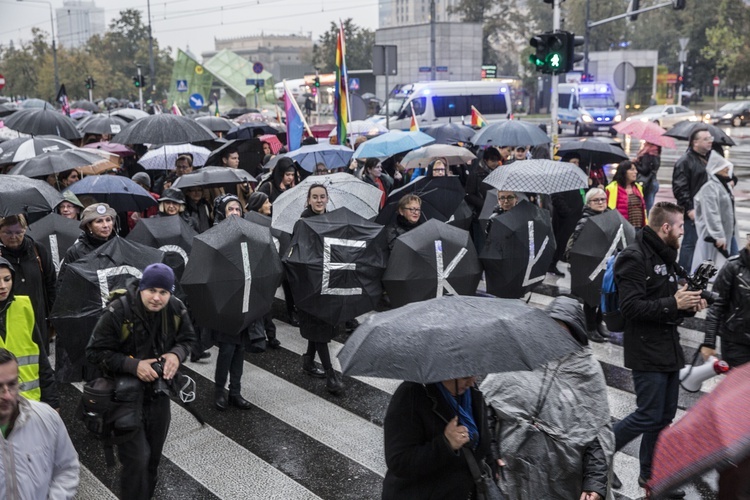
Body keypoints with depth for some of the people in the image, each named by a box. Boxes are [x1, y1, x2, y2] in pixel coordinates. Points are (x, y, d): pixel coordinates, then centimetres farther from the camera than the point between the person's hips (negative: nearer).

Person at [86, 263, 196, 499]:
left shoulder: (176, 309, -9)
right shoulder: (117, 312, -24)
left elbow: (187, 339, 7)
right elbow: (95, 352, -17)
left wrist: (177, 354, -17)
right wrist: (133, 365, -28)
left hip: (159, 394, 5)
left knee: (153, 457, 20)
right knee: (136, 459, -9)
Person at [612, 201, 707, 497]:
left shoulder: (666, 256, 16)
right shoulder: (634, 257, -16)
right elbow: (631, 307, -24)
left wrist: (689, 305, 5)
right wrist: (673, 304, -22)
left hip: (669, 348, 10)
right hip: (647, 352, -9)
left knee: (665, 415, 14)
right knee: (649, 416, -6)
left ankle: (650, 474, 27)